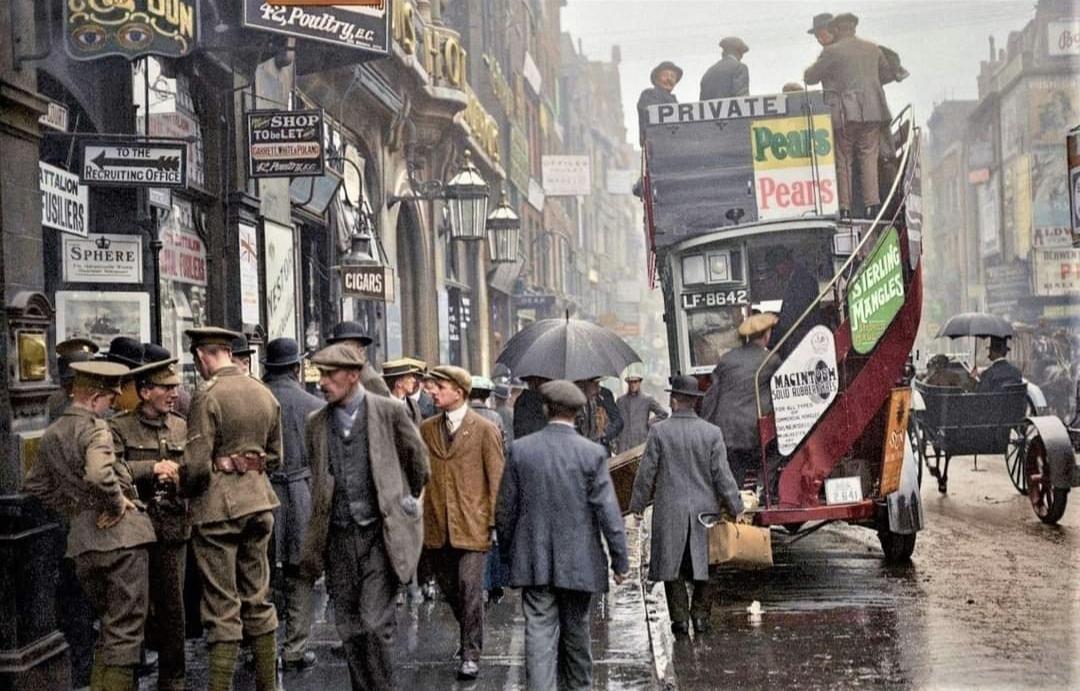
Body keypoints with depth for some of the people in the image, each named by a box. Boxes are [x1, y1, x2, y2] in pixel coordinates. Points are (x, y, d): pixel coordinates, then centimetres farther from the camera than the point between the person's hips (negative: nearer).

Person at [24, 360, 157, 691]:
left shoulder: (50, 434, 13)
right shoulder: (94, 427, -13)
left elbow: (33, 486, 21)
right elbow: (100, 474, -31)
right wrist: (118, 503, -16)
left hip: (82, 541, 8)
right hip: (120, 536, -8)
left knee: (106, 623, 21)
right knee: (125, 627, 0)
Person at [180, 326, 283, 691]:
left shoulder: (208, 397, -14)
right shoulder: (264, 393, 7)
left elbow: (196, 465, -17)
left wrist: (184, 488, 1)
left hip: (218, 507, -6)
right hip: (259, 502, 6)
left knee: (223, 606, -2)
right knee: (258, 596, 15)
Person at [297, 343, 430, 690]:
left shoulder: (389, 412, -5)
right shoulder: (317, 424, 7)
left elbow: (417, 458, 8)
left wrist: (407, 500, 18)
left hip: (380, 534, -4)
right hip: (339, 536, 4)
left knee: (375, 623, -10)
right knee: (349, 628, 8)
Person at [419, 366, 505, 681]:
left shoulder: (484, 430, -4)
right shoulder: (426, 429, 8)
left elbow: (496, 478, -2)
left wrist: (495, 521, -5)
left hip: (471, 526, -4)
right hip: (436, 527, 4)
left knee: (470, 589, -7)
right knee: (450, 589, 14)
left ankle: (471, 655, 2)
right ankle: (471, 634, 37)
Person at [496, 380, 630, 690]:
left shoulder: (520, 449, -3)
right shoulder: (593, 453, -9)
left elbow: (506, 508, 2)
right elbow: (608, 511, -9)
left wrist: (506, 549, 16)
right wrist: (620, 560, 0)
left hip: (533, 560, 1)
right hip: (579, 561, 0)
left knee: (539, 632, 0)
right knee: (576, 634, 15)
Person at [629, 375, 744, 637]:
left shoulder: (659, 431, -8)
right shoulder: (712, 433, -5)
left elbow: (646, 472, -4)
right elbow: (722, 475, -5)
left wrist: (638, 504, 7)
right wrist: (735, 507, 4)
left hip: (670, 511, -1)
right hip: (705, 511, 1)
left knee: (672, 565, 8)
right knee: (703, 563, 13)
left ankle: (680, 618, 7)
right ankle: (700, 615, 12)